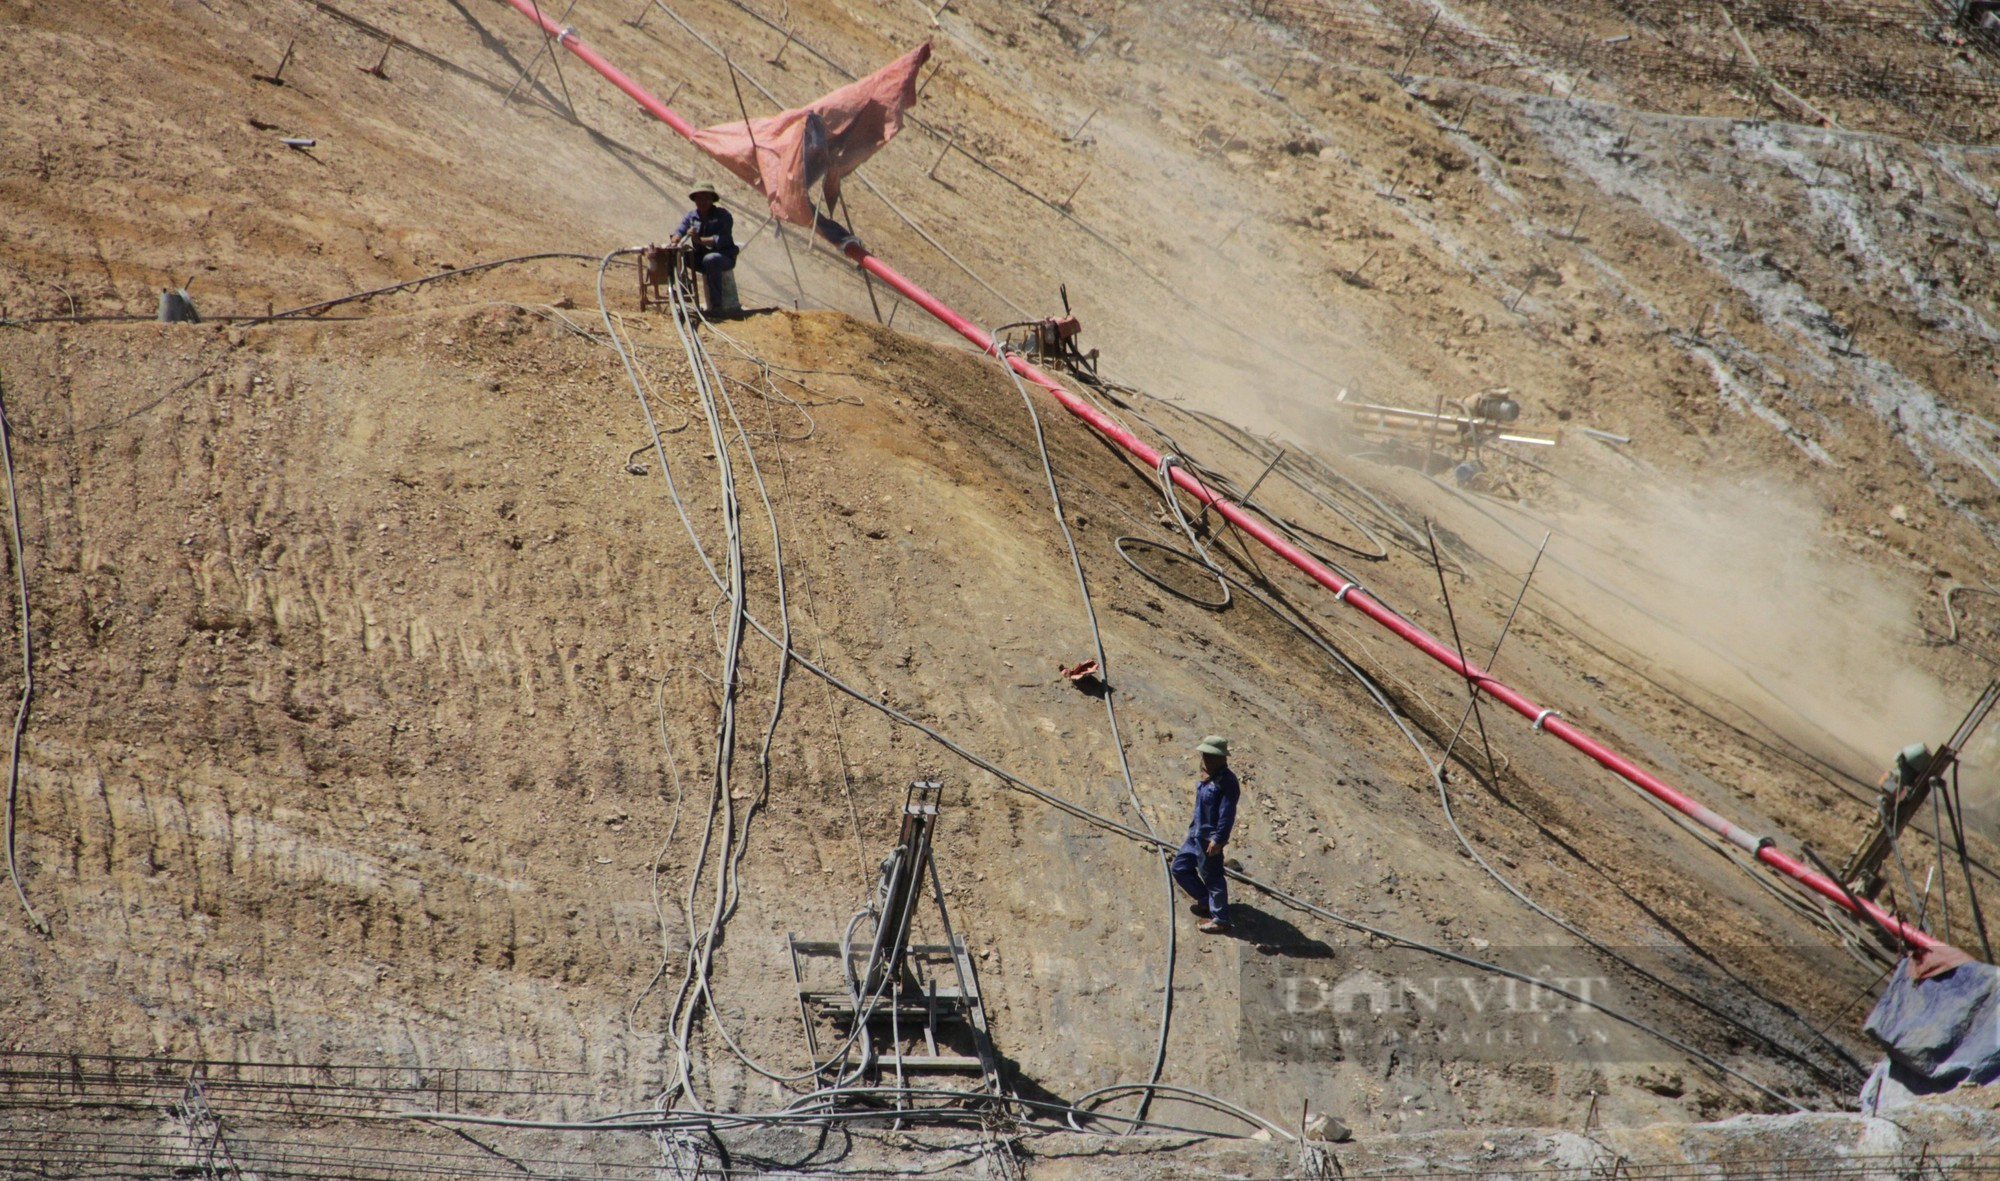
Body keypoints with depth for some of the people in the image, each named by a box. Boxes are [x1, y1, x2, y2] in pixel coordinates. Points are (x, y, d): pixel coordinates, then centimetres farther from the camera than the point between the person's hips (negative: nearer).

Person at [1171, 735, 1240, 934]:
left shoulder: (1226, 781, -21)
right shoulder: (1206, 777, 8)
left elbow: (1227, 814, -24)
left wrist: (1218, 839, -25)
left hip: (1210, 838, -10)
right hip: (1197, 834, 10)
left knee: (1212, 877, 1)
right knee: (1180, 868, 17)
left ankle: (1220, 920, 13)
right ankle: (1206, 901, 34)